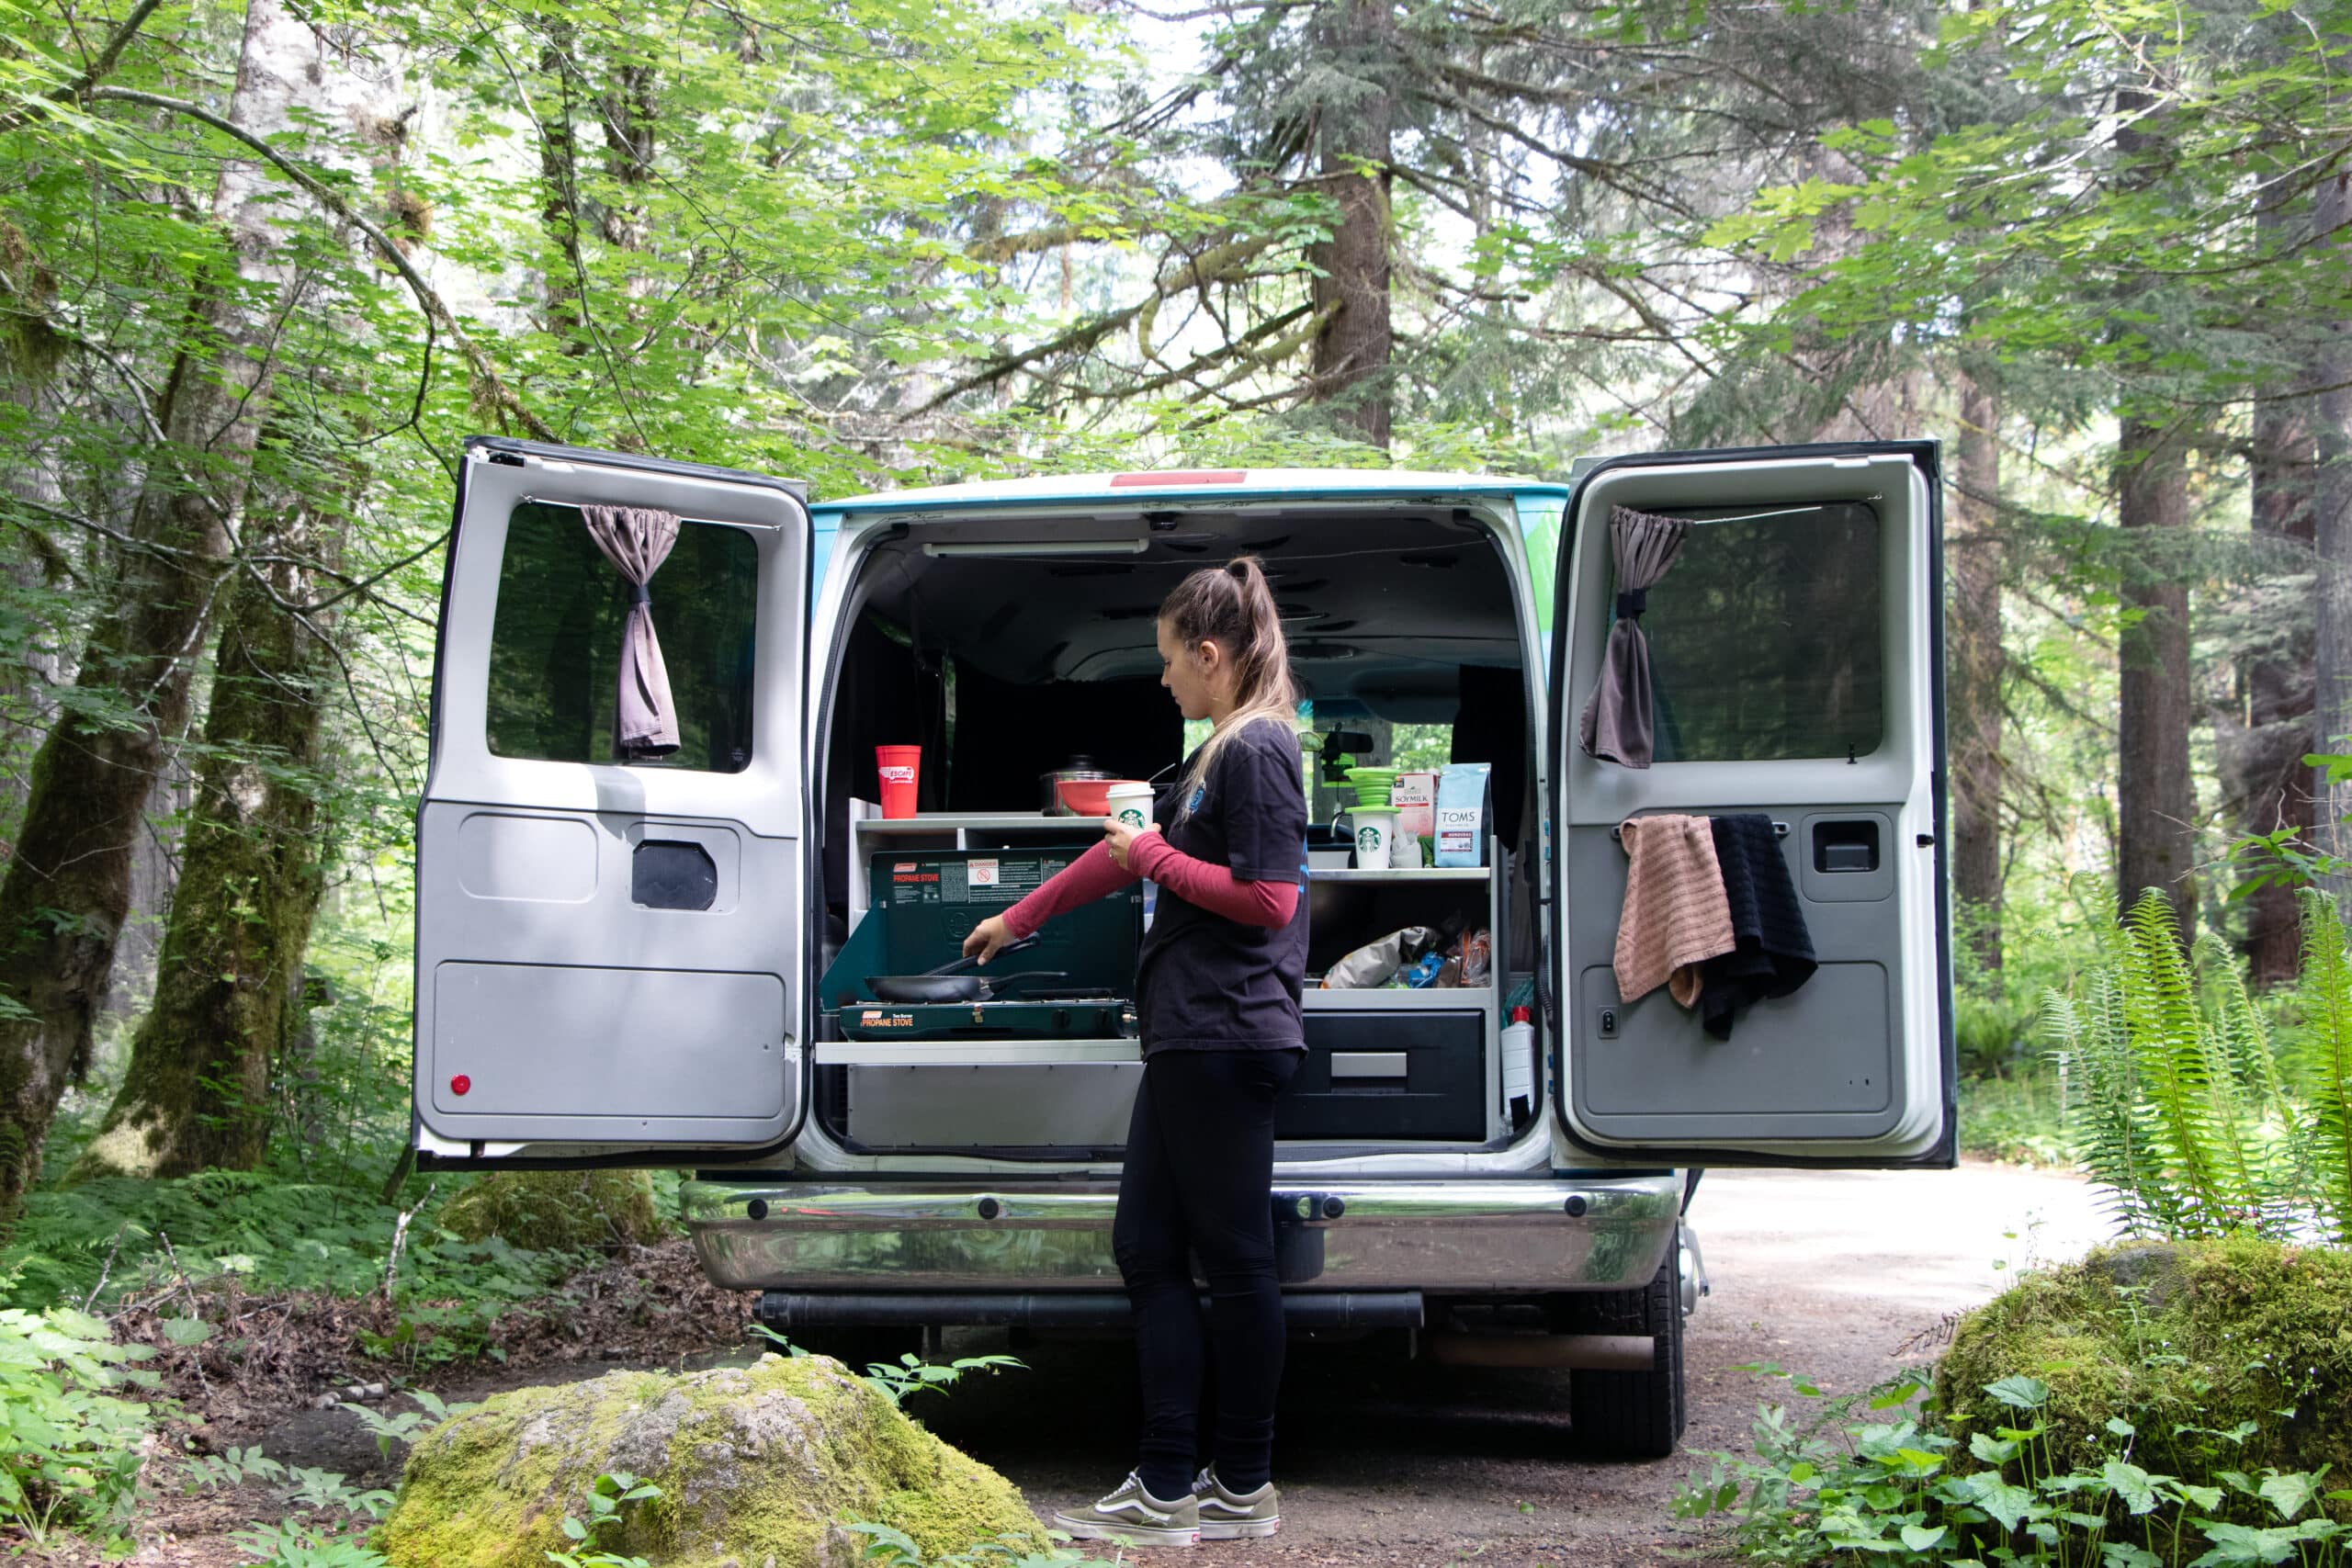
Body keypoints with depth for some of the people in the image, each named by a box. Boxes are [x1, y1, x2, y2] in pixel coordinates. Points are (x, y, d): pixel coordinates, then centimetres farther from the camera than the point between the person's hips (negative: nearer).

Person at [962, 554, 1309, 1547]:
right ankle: (1166, 1489, 9)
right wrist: (1017, 920, 37)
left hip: (1227, 1042, -10)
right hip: (1188, 1039, 10)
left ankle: (1244, 1490, 6)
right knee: (1146, 1250, 8)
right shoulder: (1219, 754, 20)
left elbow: (1269, 901, -17)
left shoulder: (1259, 749, -10)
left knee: (1233, 1261, -3)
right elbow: (1129, 852, 30)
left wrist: (1157, 857, -7)